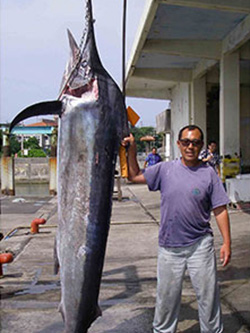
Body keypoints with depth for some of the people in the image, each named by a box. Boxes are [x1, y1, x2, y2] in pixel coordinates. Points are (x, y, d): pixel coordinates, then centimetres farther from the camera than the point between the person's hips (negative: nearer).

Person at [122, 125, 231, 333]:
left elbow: (220, 210, 0)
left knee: (208, 293, 7)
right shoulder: (165, 170, 2)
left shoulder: (209, 173, -2)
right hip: (169, 246, 1)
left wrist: (227, 242, -3)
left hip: (200, 245, -1)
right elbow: (135, 176, 10)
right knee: (167, 295, 13)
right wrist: (132, 151, -1)